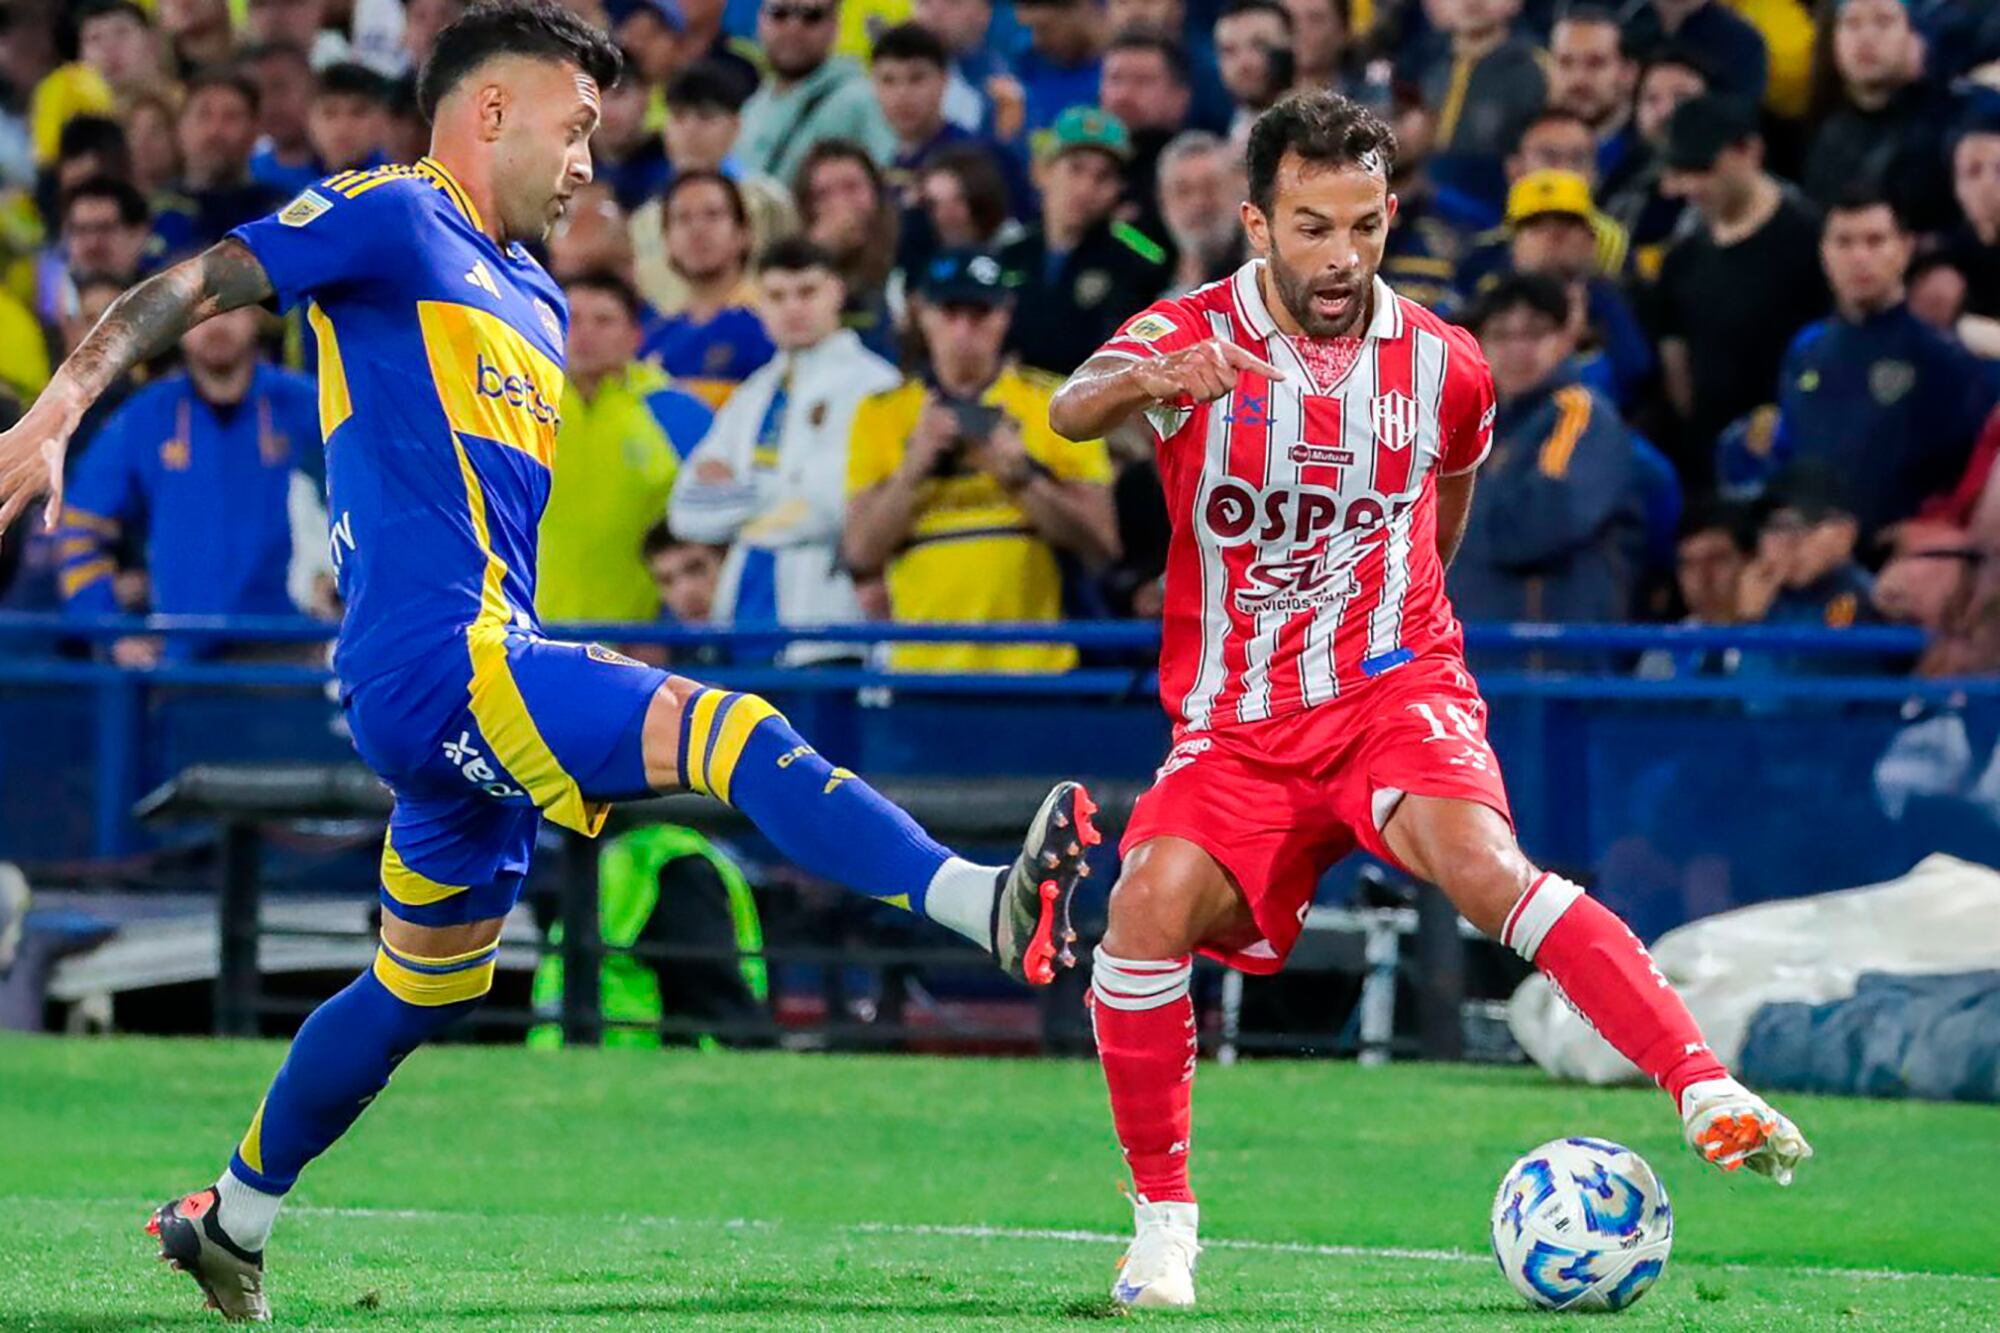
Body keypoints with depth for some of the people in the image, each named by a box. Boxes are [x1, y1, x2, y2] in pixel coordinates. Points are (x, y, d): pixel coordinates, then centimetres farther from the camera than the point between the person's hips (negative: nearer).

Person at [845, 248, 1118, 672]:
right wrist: (916, 466, -10)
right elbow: (861, 553, 2)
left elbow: (1101, 546, 0)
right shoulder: (881, 416, 10)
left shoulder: (1055, 403, 7)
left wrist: (1023, 476, -12)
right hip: (922, 666, 1)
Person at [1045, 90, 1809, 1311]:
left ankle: (1707, 1093, -37)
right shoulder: (1187, 338, -5)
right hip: (1236, 727, 1)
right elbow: (1072, 410, -27)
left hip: (1395, 688, 0)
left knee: (1480, 863, -31)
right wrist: (1146, 386, -50)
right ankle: (1165, 1226, -7)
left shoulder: (1443, 367, 3)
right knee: (1149, 907, -25)